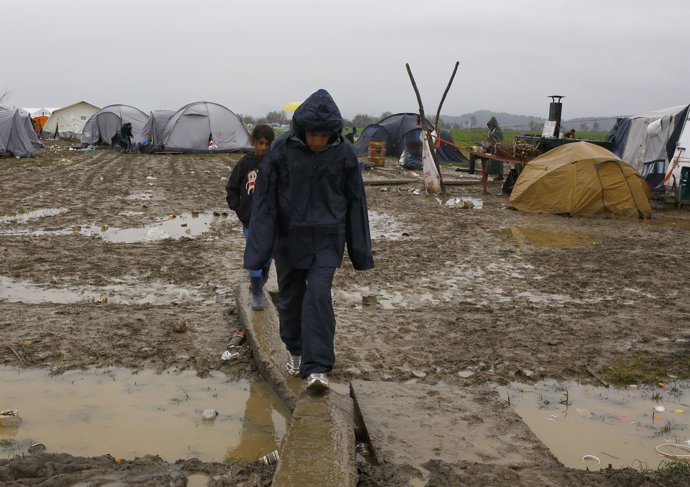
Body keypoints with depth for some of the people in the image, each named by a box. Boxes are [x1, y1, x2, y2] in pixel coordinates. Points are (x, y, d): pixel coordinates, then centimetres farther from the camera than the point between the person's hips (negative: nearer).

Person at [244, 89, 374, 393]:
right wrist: (259, 247, -10)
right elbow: (265, 197, -7)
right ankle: (295, 350, 35)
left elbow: (355, 201, 2)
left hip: (327, 237, -1)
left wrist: (361, 251, 5)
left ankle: (317, 367, -12)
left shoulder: (344, 153, -7)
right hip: (289, 237, 1)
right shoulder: (282, 149, -11)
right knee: (290, 295, 12)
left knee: (318, 294, -15)